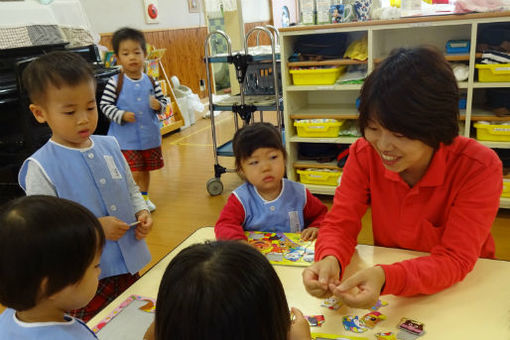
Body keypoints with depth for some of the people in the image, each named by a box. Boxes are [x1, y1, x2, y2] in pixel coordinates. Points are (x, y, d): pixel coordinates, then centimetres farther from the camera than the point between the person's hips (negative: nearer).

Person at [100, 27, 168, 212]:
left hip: (149, 135, 4)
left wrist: (158, 105, -12)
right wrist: (121, 115, -22)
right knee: (134, 173, -7)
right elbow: (104, 105, -8)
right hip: (126, 137, -4)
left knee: (145, 169, 19)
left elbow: (163, 101, 10)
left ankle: (144, 197, 39)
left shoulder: (151, 82, 1)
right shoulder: (115, 82, -10)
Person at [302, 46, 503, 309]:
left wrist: (386, 278, -41)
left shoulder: (479, 168, -20)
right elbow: (340, 223, -12)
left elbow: (455, 260, -23)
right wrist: (330, 260, -35)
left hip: (460, 287, -1)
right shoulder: (364, 153, -13)